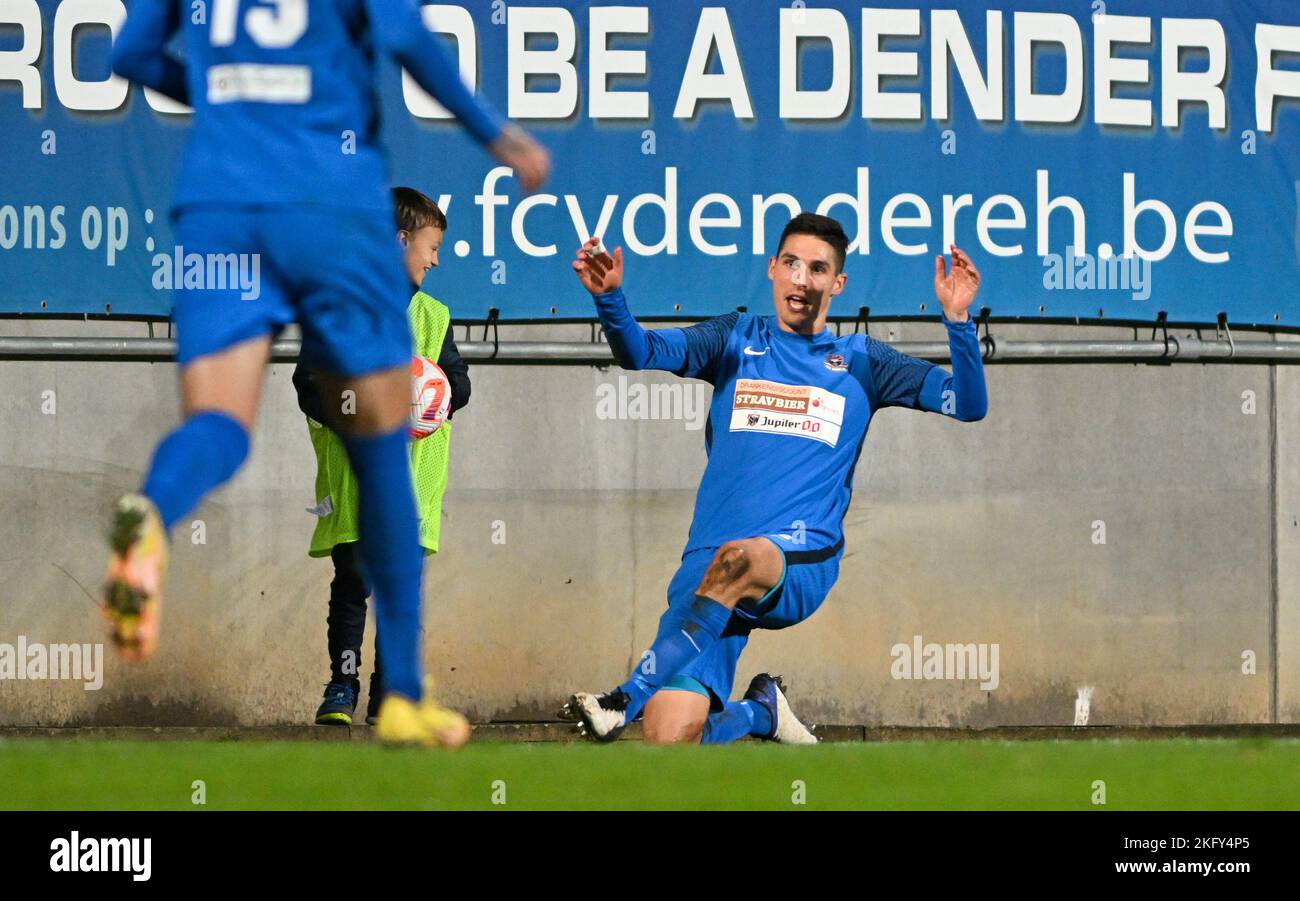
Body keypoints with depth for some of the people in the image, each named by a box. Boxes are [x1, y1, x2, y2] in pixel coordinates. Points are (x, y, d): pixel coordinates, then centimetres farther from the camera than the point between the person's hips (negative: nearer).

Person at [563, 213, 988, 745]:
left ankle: (627, 699, -39)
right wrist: (610, 298, -18)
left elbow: (969, 404, 9)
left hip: (802, 565, -2)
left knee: (738, 560, -41)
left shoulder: (860, 362, 15)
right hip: (710, 560, 2)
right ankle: (760, 710, 19)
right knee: (671, 740, -14)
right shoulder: (737, 340, 17)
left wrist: (957, 320, -8)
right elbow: (643, 353, 3)